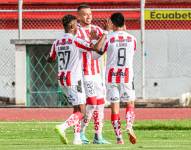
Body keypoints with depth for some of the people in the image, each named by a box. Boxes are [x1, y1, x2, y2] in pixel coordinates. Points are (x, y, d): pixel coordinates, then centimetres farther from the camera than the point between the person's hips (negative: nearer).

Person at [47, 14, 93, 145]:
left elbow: (50, 59, 21)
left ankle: (77, 138, 10)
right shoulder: (76, 41, -13)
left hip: (62, 79, 7)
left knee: (77, 108, 16)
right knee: (81, 112, -5)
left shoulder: (57, 43, 7)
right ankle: (63, 127, -25)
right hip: (74, 79, -7)